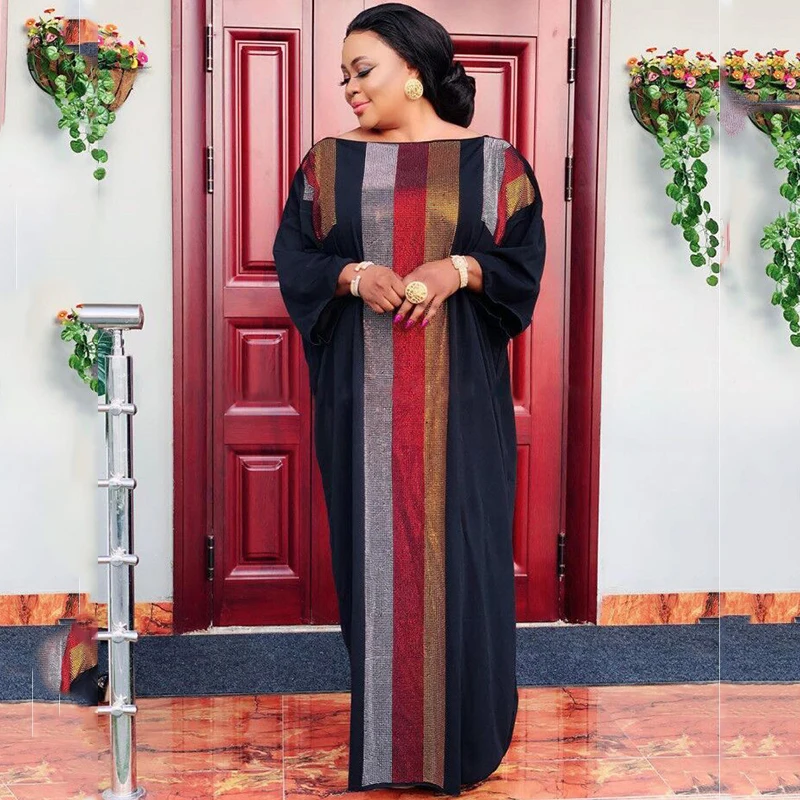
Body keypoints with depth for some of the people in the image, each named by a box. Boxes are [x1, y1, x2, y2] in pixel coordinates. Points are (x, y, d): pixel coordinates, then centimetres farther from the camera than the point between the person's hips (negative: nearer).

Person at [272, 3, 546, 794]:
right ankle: (382, 727, 18)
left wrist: (460, 268, -16)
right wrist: (352, 275, -15)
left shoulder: (493, 161, 4)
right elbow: (293, 258, 4)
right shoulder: (328, 162, 9)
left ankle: (467, 734, 17)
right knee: (372, 544, 4)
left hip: (458, 393, -1)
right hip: (363, 393, 1)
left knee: (460, 549, 1)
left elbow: (524, 263, 2)